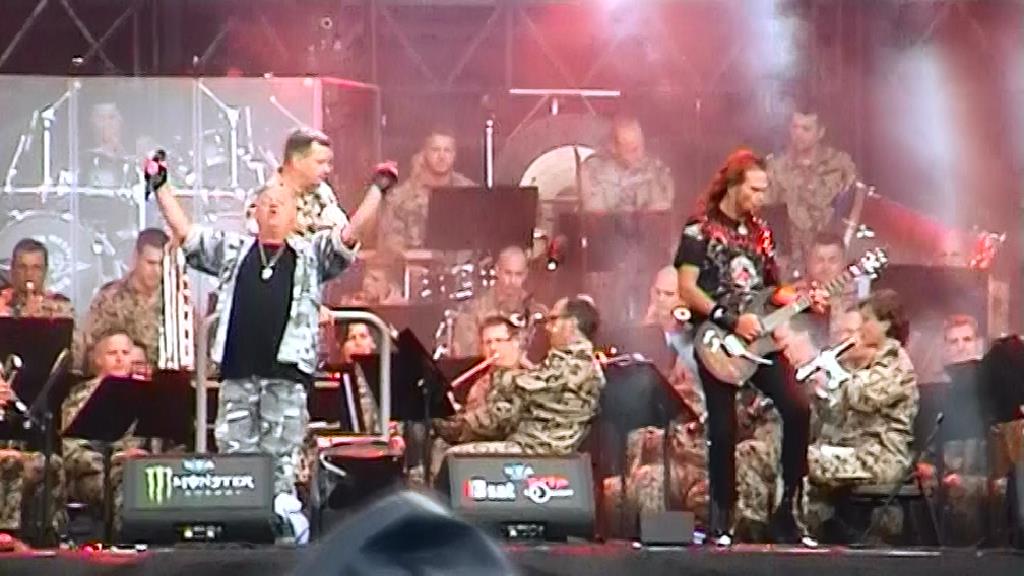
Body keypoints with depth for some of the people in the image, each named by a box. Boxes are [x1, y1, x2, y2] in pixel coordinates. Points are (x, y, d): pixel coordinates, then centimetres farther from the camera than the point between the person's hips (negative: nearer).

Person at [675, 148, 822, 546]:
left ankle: (786, 507, -2)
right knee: (723, 430, -6)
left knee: (797, 410, -9)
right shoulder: (700, 231, -6)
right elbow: (687, 290, -13)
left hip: (758, 339, 5)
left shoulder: (760, 233, 13)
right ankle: (722, 518, 6)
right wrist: (732, 321, -20)